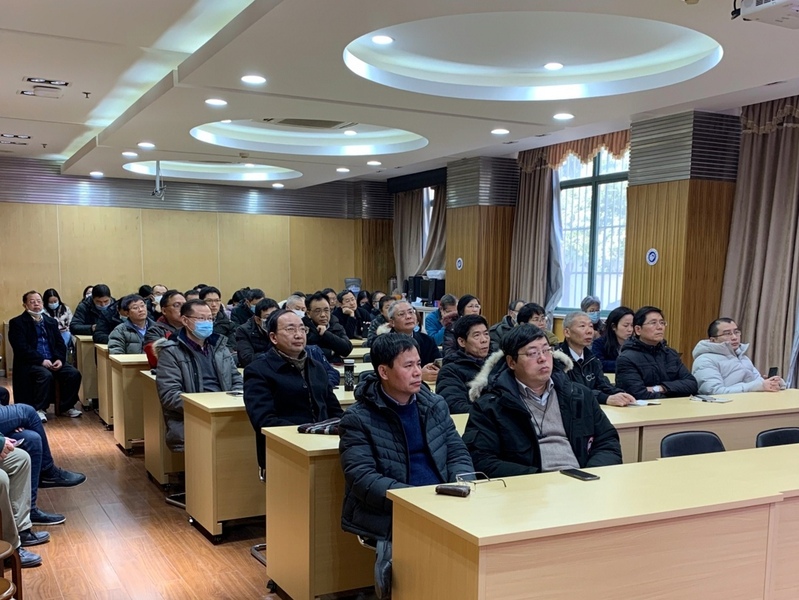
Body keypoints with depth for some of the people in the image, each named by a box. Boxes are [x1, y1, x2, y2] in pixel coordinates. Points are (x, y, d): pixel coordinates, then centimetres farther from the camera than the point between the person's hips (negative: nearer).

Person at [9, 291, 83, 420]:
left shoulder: (51, 321, 19)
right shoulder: (17, 323, 1)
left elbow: (60, 343, 13)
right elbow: (21, 348, -11)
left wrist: (60, 359, -7)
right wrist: (41, 360, -20)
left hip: (53, 361, 5)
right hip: (30, 363, -5)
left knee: (74, 373, -19)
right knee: (46, 375, -35)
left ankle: (66, 407, -2)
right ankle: (39, 409, -18)